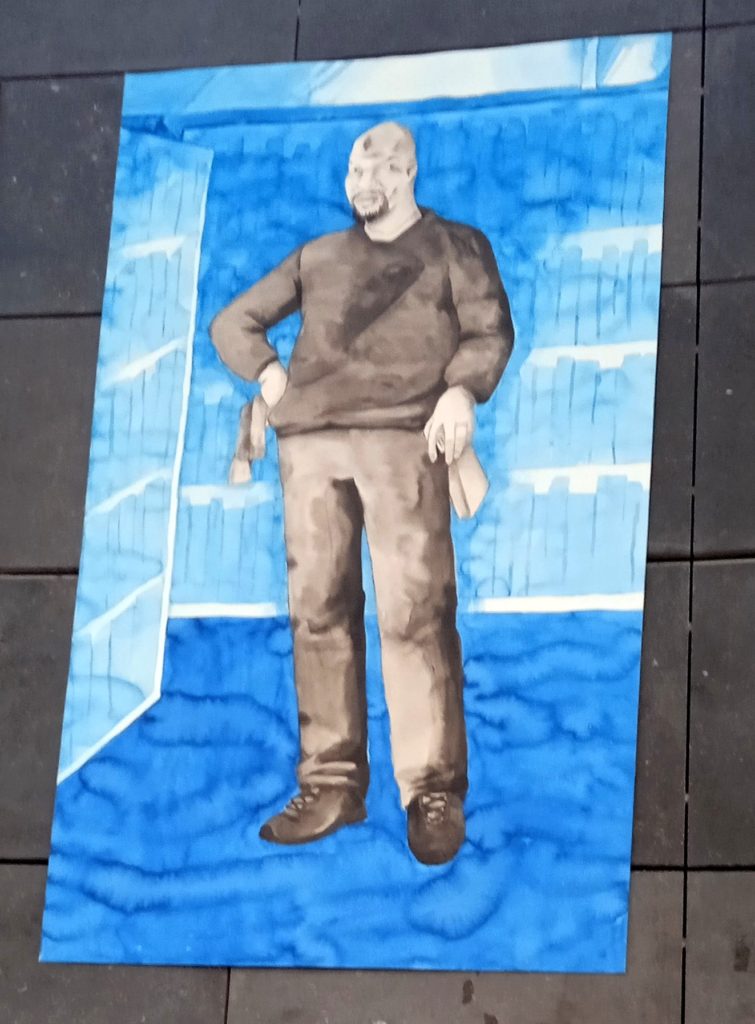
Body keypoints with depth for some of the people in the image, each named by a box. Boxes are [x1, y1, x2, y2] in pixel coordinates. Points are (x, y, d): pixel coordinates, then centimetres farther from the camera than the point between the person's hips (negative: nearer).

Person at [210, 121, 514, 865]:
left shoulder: (455, 247, 17)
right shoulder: (317, 258, 25)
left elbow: (491, 331, 6)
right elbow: (232, 322, 28)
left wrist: (461, 390, -13)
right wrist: (268, 374, 9)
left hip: (402, 438, -4)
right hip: (309, 441, 4)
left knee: (413, 612, -12)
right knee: (317, 610, -1)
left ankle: (433, 792, -12)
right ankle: (331, 785, 3)